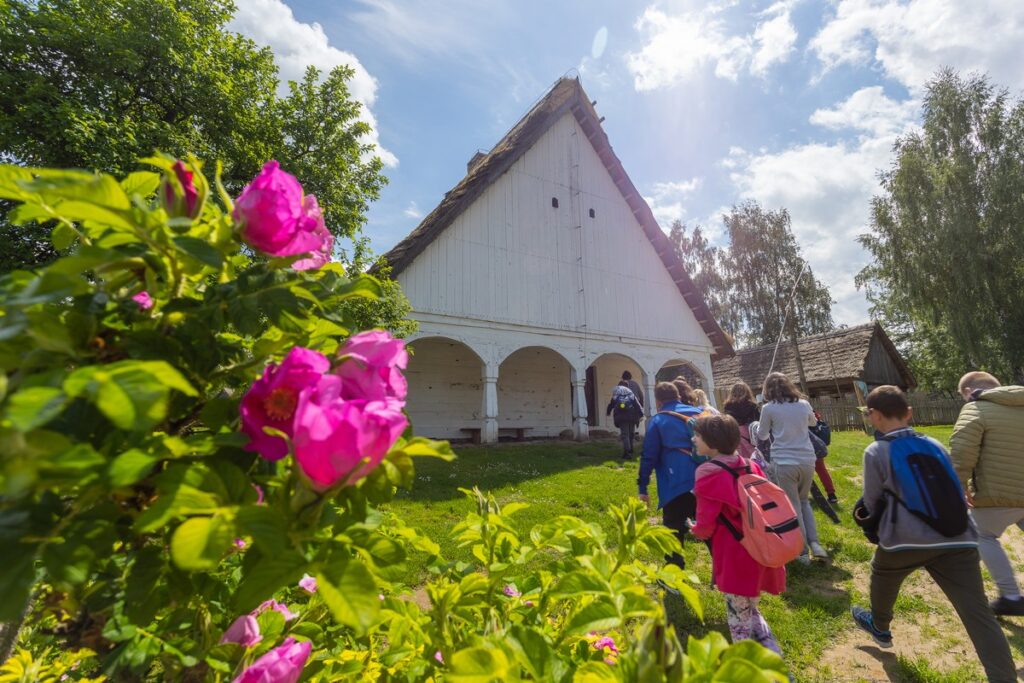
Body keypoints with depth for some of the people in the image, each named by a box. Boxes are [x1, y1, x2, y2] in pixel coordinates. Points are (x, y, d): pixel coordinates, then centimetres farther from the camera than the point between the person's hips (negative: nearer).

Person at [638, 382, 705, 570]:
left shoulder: (658, 420, -2)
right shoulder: (699, 413, 11)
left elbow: (649, 456, -4)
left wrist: (643, 488, 1)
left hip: (676, 485, -4)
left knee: (674, 532, 8)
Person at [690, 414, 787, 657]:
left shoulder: (709, 474, -18)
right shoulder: (749, 466, 2)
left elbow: (706, 524, -17)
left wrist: (696, 530, 4)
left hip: (734, 556, -7)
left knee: (739, 620, 10)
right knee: (750, 610, 26)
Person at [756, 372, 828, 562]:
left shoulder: (769, 408, -6)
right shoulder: (803, 404, 6)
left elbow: (761, 436, 6)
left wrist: (761, 426, 25)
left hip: (784, 463, -4)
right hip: (807, 460, 4)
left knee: (793, 506, 7)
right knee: (804, 501, 23)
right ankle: (814, 543, 13)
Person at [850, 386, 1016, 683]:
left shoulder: (876, 451, -6)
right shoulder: (934, 444, 9)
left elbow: (872, 503, 2)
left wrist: (877, 524, 24)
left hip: (905, 540, -3)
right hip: (957, 540, 4)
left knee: (882, 577, 25)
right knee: (980, 616, 5)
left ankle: (880, 627, 48)